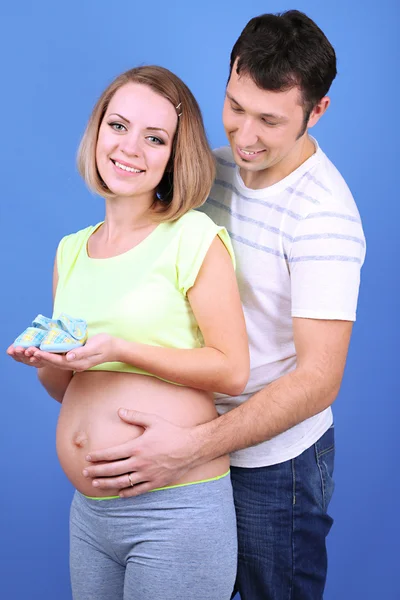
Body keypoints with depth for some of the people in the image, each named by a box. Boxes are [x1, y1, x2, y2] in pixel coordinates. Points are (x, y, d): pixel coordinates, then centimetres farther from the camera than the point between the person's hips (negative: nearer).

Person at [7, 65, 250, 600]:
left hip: (177, 510, -6)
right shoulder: (71, 250, 10)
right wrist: (44, 362, -6)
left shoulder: (192, 238, -8)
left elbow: (232, 371, -11)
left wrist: (119, 349, -18)